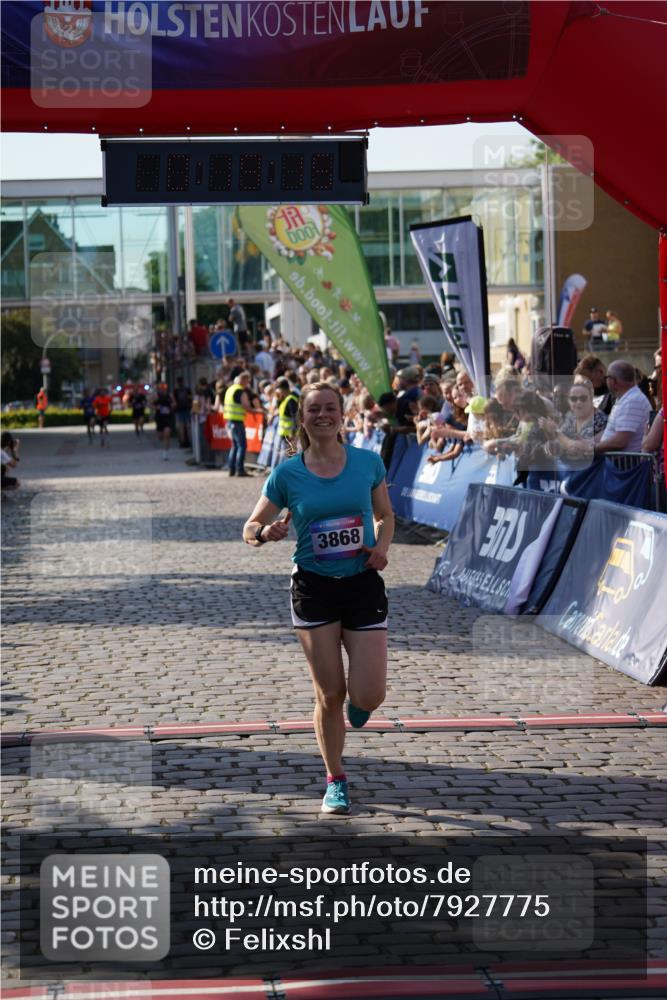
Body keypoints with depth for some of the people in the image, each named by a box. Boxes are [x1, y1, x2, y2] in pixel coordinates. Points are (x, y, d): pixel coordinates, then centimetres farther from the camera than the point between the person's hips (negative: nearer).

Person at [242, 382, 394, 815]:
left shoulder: (368, 462, 0)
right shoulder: (287, 473, -3)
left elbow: (385, 515, 14)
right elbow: (250, 528, 4)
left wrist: (382, 545, -6)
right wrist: (266, 532, -20)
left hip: (364, 584, 0)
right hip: (314, 587, 0)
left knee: (369, 697, -7)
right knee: (330, 694, 2)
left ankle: (355, 704, 32)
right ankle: (336, 781, 21)